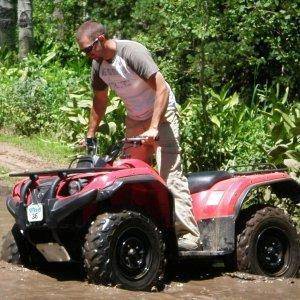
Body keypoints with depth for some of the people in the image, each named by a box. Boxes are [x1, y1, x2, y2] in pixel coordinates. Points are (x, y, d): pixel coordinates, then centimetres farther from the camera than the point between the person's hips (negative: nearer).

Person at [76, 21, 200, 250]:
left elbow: (161, 89, -27)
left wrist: (153, 129, -32)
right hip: (135, 119, 8)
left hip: (161, 114, -8)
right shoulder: (98, 65, 0)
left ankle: (188, 235, -22)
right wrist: (90, 136, 16)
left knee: (170, 173, -18)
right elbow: (100, 101, 16)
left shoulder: (132, 52, -23)